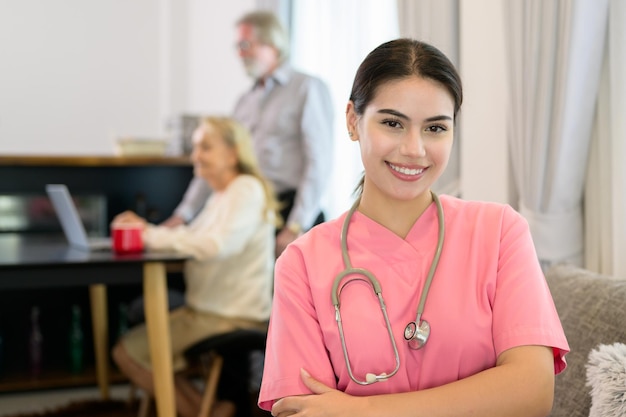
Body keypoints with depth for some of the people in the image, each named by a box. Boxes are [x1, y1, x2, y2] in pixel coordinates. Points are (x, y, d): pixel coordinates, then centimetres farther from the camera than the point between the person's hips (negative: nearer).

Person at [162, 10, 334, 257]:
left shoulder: (308, 88, -1)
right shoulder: (245, 102, 20)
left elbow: (319, 163, -10)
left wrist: (296, 227, -16)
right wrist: (183, 214, 14)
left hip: (293, 215, -5)